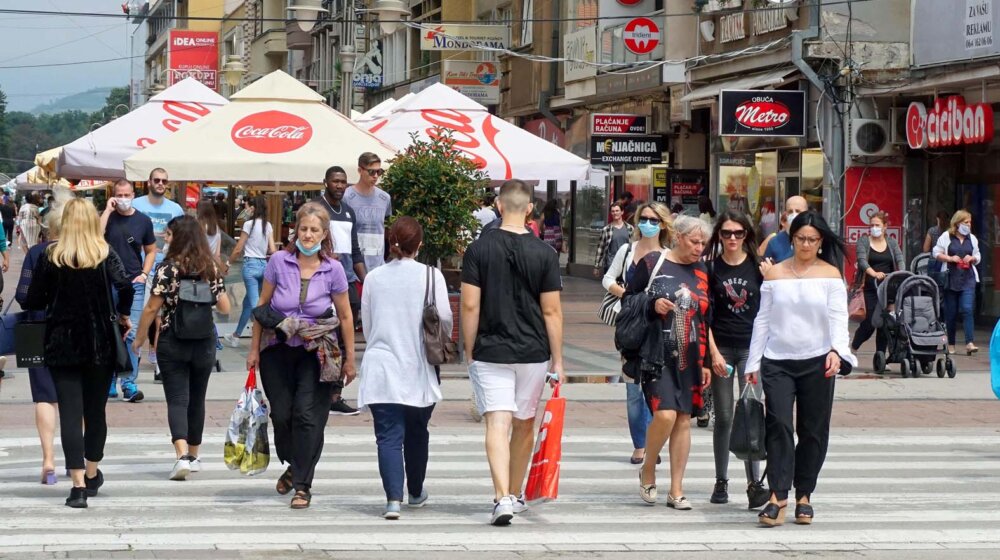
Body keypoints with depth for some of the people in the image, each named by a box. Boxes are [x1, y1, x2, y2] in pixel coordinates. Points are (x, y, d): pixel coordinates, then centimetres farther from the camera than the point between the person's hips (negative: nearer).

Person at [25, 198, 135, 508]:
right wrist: (123, 315, 0)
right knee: (96, 410, 15)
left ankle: (78, 483, -10)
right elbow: (125, 286, -17)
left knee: (70, 412, -2)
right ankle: (92, 475, 28)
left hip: (61, 343, -1)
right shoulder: (105, 253, -3)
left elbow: (33, 302, -3)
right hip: (99, 343, 1)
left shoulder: (50, 256, -3)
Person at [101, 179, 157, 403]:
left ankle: (129, 384, -4)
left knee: (131, 334, -5)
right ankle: (107, 382, 14)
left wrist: (144, 273, 1)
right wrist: (108, 210, -13)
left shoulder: (143, 220, 6)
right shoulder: (107, 217, 2)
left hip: (134, 284, 0)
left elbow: (151, 250, 15)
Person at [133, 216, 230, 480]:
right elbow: (225, 307, 6)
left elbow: (152, 309, -10)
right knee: (196, 399, 16)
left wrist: (140, 338, 3)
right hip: (204, 343, 4)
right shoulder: (212, 268, 2)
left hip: (172, 342, -4)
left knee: (177, 400, -4)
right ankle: (193, 456, 27)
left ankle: (182, 455, -21)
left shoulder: (168, 268, -11)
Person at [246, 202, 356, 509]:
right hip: (278, 349, 1)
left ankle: (302, 485, 0)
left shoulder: (333, 269, -5)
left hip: (317, 353, -1)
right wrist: (255, 349, 5)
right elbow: (262, 306, 5)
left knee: (307, 415, -9)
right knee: (281, 414, 2)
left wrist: (349, 359, 5)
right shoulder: (279, 262, -4)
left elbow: (345, 317, 4)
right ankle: (292, 466, 31)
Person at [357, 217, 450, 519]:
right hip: (419, 370, 0)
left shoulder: (374, 278, 4)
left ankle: (393, 498, -18)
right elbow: (444, 317, -7)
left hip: (380, 369, 1)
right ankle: (416, 492, 33)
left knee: (389, 436, -3)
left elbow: (366, 324, 10)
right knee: (416, 432, 18)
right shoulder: (430, 276, -5)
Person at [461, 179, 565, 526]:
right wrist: (557, 360, 4)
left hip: (489, 352, -1)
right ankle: (515, 496, 29)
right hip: (533, 353, 1)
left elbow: (469, 306, -6)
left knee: (497, 424, -6)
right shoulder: (544, 253, -3)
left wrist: (470, 353, 4)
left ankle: (502, 497, -22)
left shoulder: (479, 249, -5)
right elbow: (551, 311, -3)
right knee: (524, 425, 17)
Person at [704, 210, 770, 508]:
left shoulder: (758, 266, 3)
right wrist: (713, 352, -9)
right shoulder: (710, 267, 1)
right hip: (720, 349, 0)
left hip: (752, 348, 0)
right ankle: (721, 482, 17)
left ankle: (755, 485, -14)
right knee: (724, 418, 6)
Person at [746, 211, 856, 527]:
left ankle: (804, 496, 15)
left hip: (816, 361, -1)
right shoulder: (775, 274, 9)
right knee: (779, 425, -12)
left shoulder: (830, 274, 5)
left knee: (813, 430, 4)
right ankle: (778, 497, -15)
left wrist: (836, 350, -21)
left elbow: (838, 317, -4)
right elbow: (763, 320, 11)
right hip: (777, 361, 1)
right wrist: (754, 362, 8)